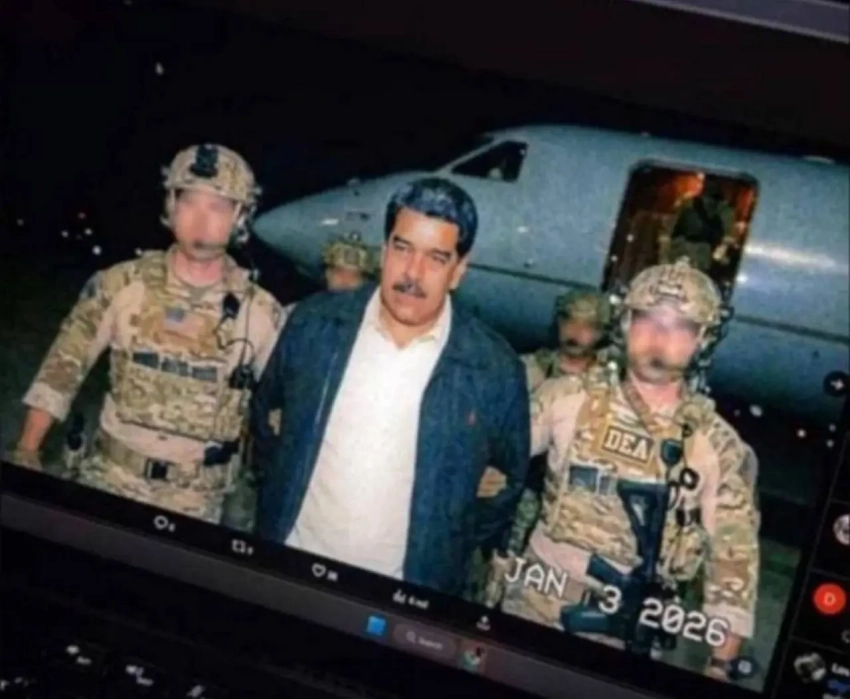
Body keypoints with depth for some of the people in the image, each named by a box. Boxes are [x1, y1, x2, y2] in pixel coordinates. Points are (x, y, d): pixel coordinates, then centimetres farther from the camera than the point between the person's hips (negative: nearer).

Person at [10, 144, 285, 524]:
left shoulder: (260, 312, -8)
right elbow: (63, 366, 1)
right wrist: (26, 451, -1)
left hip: (196, 500, 0)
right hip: (110, 478, 1)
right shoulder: (121, 285, -7)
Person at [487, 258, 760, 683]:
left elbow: (734, 560, -3)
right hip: (530, 606, 1)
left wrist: (720, 667, -5)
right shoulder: (570, 397, -3)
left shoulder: (719, 446, -4)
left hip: (622, 633, 0)